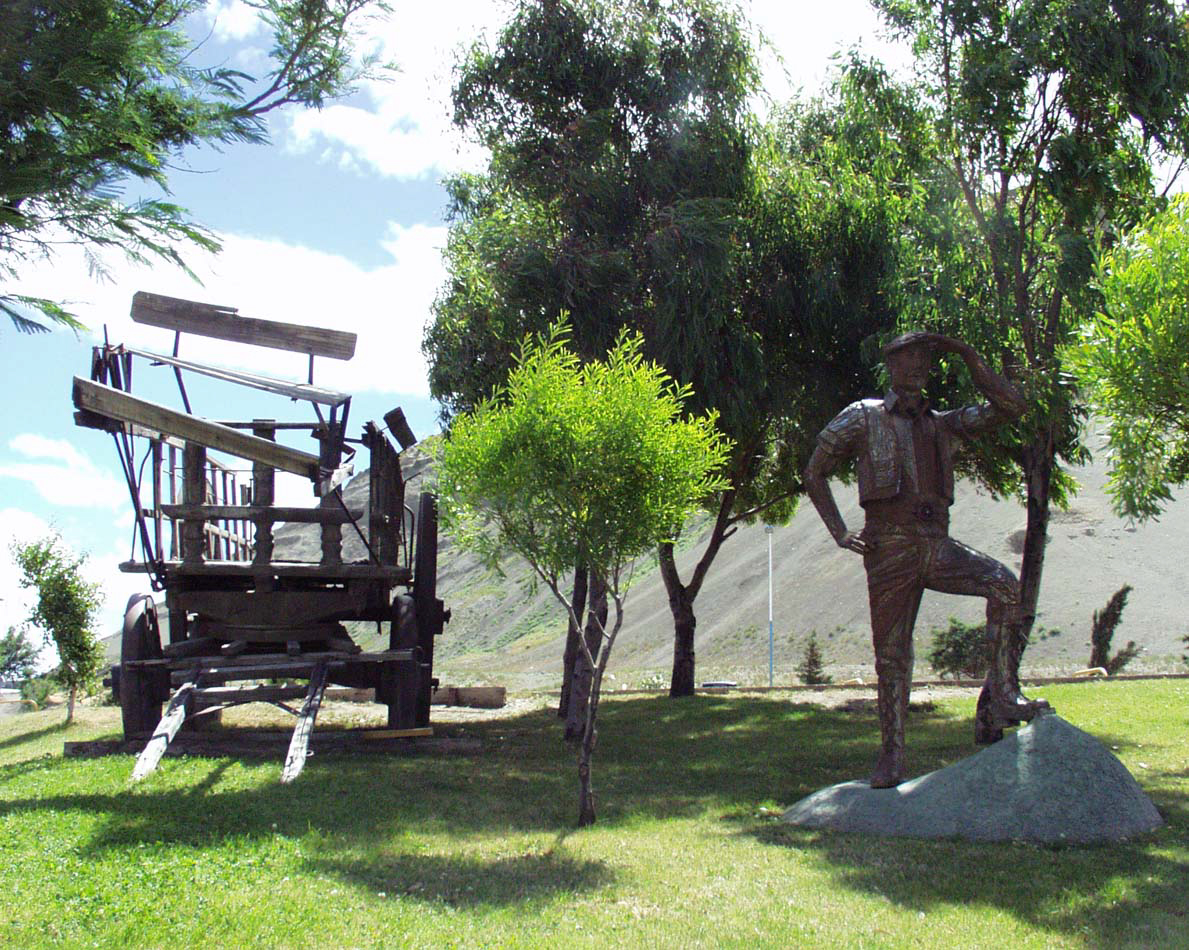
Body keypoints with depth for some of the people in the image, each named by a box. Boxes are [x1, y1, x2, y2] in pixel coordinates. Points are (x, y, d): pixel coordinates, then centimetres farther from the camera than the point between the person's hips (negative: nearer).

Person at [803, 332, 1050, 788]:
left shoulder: (943, 425, 19)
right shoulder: (863, 417, 9)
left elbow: (1010, 406, 12)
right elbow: (814, 472, 10)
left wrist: (967, 355, 8)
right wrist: (840, 532, 1)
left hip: (937, 545, 3)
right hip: (890, 546, -3)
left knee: (1004, 583, -24)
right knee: (891, 652, -1)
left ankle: (1001, 699, -21)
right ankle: (891, 755, 10)